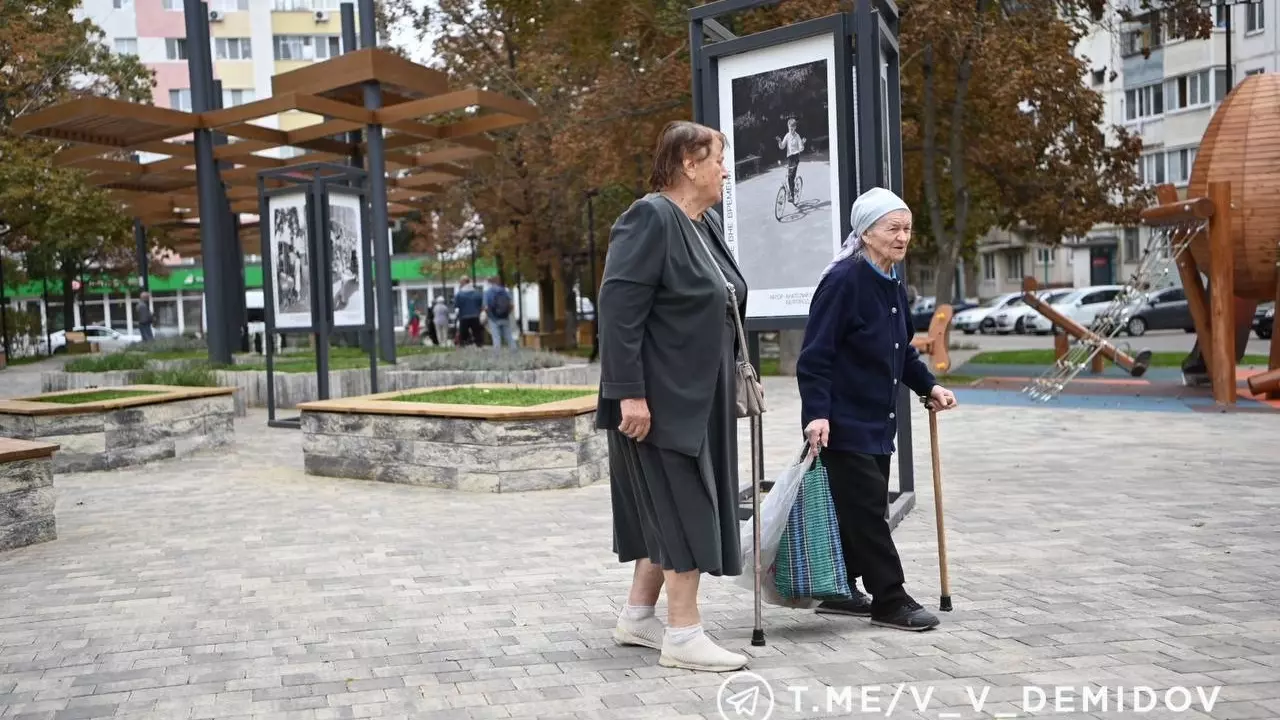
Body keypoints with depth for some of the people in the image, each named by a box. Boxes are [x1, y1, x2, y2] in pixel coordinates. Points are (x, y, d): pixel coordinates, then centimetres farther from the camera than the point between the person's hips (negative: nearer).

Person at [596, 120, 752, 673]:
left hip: (700, 396, 9)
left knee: (668, 507, 14)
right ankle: (683, 635, 6)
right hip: (661, 398, -9)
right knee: (684, 508, -5)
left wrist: (737, 372, 17)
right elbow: (618, 308, -20)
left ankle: (638, 616, 27)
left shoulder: (708, 223, 13)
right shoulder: (650, 217, -14)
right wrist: (629, 392, -24)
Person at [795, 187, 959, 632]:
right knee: (866, 511, -3)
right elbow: (815, 355, -19)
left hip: (878, 422, 9)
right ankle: (890, 601, 7)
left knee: (861, 511, 14)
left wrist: (929, 386, 16)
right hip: (843, 423, -9)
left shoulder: (894, 286, 12)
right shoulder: (843, 281, -15)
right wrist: (816, 413, -25)